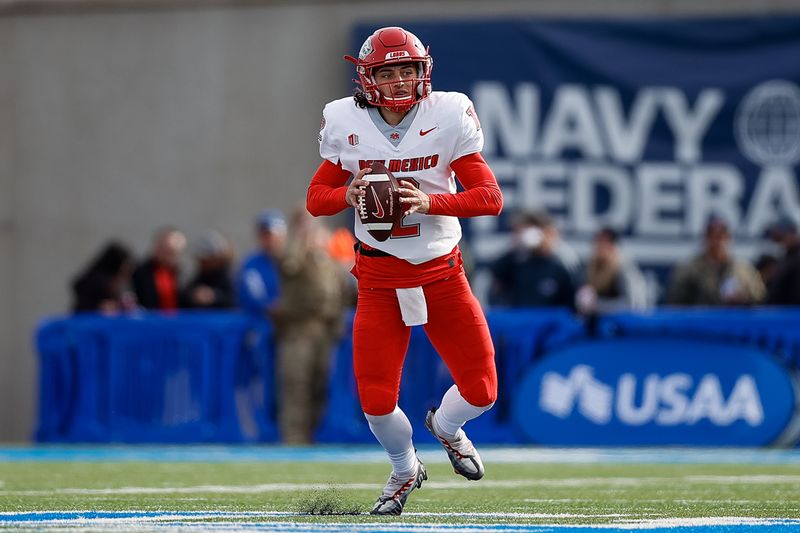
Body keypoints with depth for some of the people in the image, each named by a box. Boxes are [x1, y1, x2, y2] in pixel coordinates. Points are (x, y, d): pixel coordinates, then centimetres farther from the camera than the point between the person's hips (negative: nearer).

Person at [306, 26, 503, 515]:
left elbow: (491, 197, -9)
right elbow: (316, 199, 6)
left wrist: (429, 201, -24)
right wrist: (349, 194, -16)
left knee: (480, 390, -5)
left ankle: (445, 427, 33)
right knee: (377, 401, -7)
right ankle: (406, 469, 26)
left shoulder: (448, 117, -8)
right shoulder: (346, 123, -3)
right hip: (379, 277, 0)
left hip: (442, 272, 0)